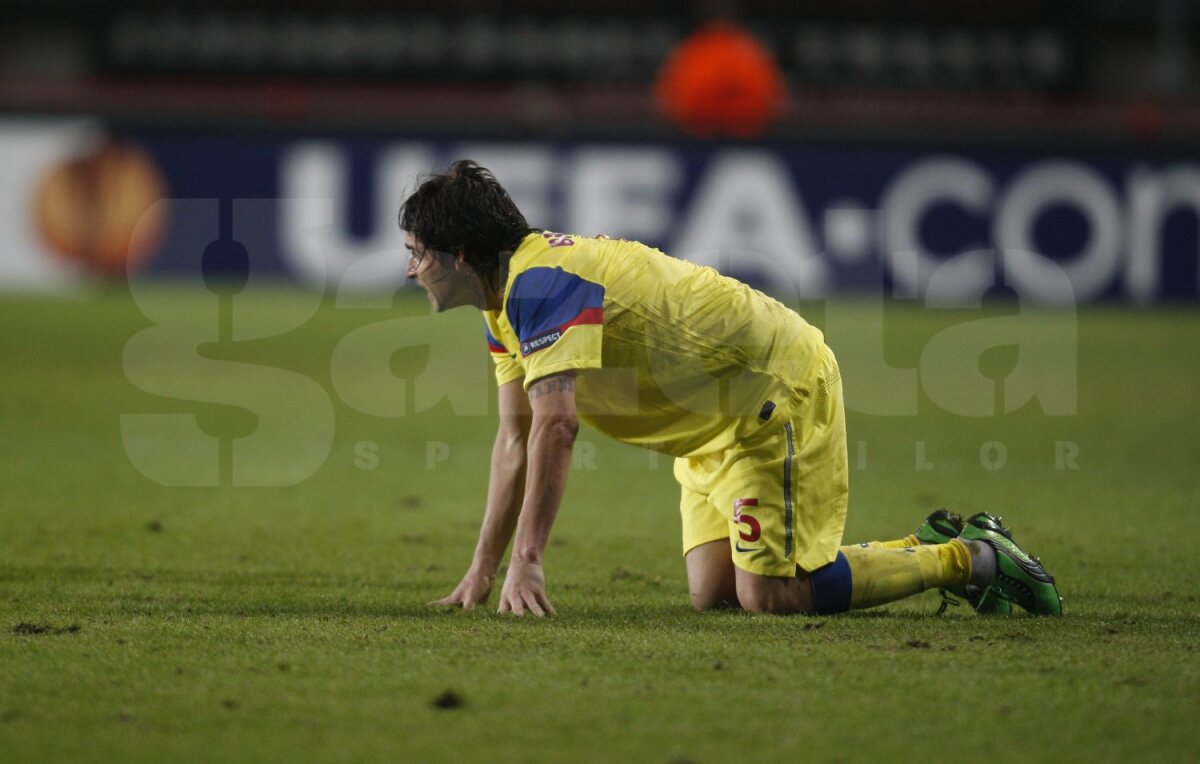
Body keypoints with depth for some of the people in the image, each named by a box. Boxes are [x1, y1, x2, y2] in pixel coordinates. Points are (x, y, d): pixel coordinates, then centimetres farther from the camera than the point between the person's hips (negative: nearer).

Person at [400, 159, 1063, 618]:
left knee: (771, 595, -16)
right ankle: (927, 547, 15)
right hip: (718, 424, 10)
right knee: (712, 592, 3)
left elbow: (555, 425, -33)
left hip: (778, 388, -10)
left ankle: (971, 560, 0)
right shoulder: (508, 300, 9)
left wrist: (526, 561, -34)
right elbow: (516, 435, 13)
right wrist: (483, 569, 10)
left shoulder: (542, 284, -23)